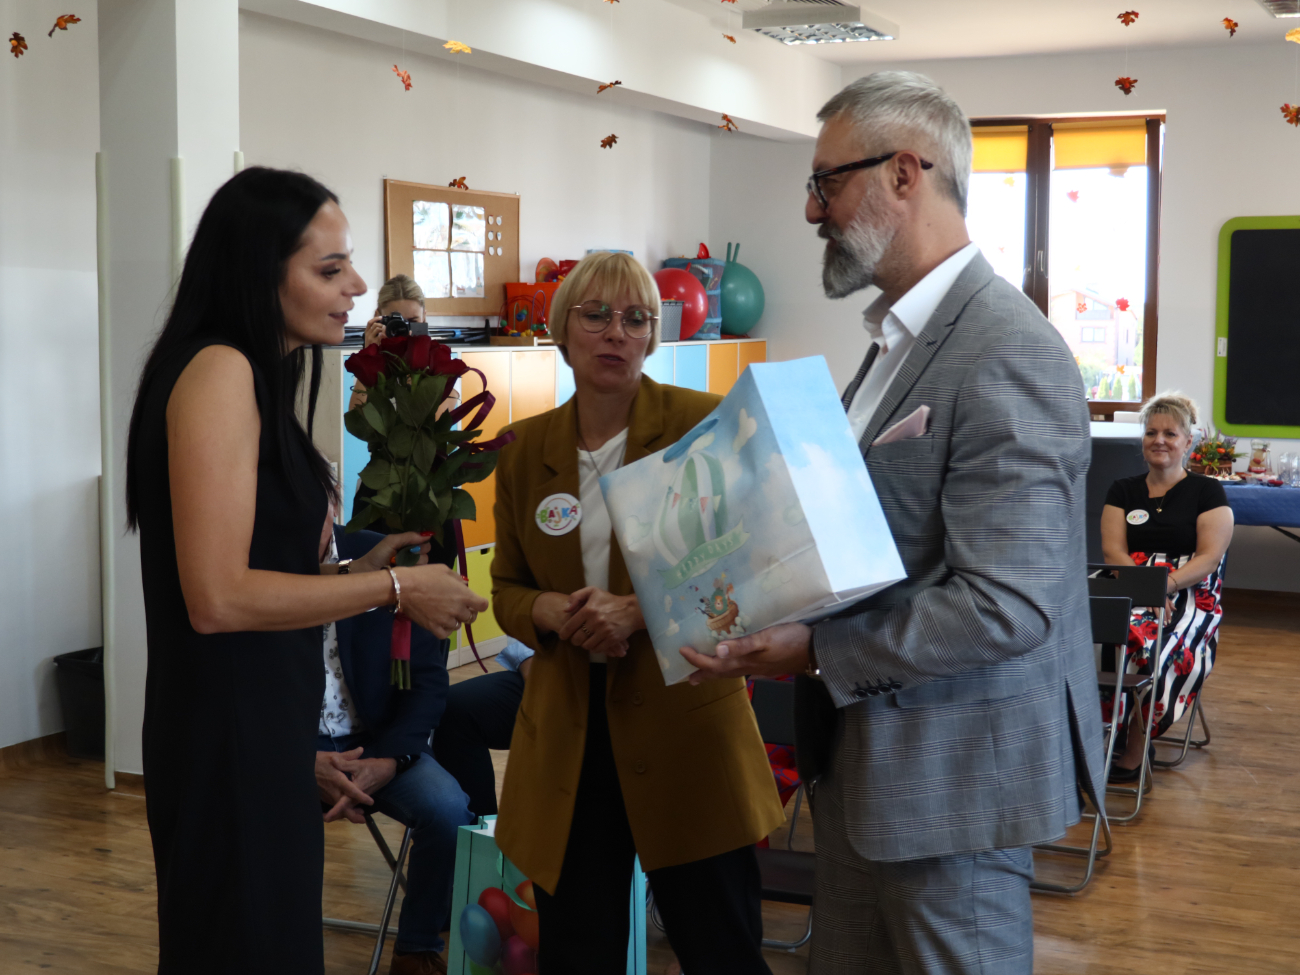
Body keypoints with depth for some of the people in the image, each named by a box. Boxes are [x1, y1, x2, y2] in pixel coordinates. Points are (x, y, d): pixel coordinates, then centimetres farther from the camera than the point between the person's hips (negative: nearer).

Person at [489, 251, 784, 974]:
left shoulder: (704, 425, -3)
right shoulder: (527, 448, 9)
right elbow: (507, 589, 14)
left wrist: (637, 611, -18)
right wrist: (553, 611, -8)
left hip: (685, 721, -3)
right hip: (568, 724, 3)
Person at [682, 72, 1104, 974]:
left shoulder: (1008, 357, -20)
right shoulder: (900, 336, 11)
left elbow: (1005, 604, -26)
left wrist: (819, 655, -21)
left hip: (956, 770, -9)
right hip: (863, 749, 9)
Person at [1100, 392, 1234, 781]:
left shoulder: (1208, 492, 9)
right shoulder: (1123, 491, 19)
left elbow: (1209, 557, -1)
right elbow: (1112, 550, 7)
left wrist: (1166, 583, -19)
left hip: (1190, 593, -3)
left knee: (1145, 642, -36)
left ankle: (1132, 753, -24)